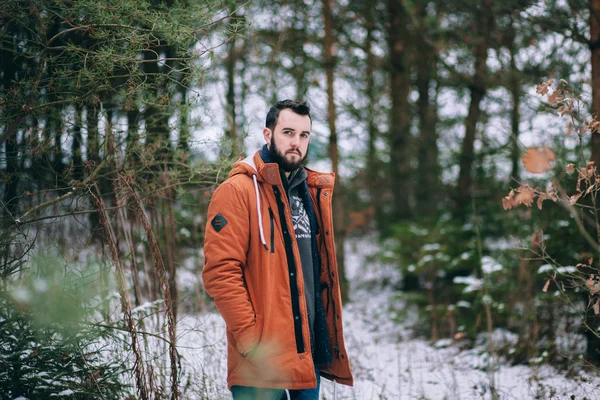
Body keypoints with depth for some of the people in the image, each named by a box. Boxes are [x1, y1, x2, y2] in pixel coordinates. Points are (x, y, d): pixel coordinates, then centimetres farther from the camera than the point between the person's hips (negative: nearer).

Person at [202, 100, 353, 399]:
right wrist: (250, 338, -20)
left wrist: (329, 334, 15)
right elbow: (220, 272, -15)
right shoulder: (238, 191, -7)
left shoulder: (315, 192, 16)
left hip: (309, 353, 7)